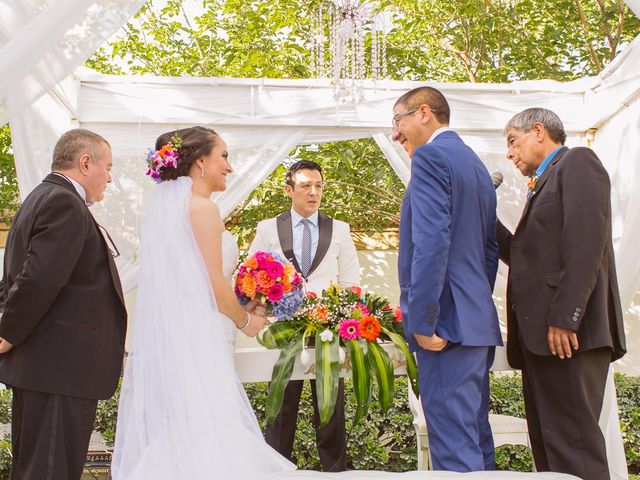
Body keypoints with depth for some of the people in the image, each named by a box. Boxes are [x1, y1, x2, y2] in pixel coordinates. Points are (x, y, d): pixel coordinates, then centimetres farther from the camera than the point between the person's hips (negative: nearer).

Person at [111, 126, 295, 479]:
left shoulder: (162, 204, 13)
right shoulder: (202, 207, -11)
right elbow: (215, 285, -14)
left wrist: (237, 310, 21)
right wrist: (245, 321, 3)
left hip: (162, 338, 9)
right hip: (195, 340, -8)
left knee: (165, 433, 12)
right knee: (201, 433, -2)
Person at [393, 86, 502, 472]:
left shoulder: (431, 156, -8)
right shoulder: (476, 163, 21)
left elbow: (431, 243, -20)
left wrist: (423, 320, -20)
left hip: (448, 322, -10)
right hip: (479, 322, 10)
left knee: (454, 446, -6)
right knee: (476, 435, 16)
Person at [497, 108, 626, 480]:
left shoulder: (577, 162, 1)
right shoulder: (546, 183, 27)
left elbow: (587, 241, -14)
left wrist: (565, 317, -21)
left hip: (568, 332, -9)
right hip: (543, 334, 9)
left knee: (573, 445, -10)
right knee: (548, 445, 9)